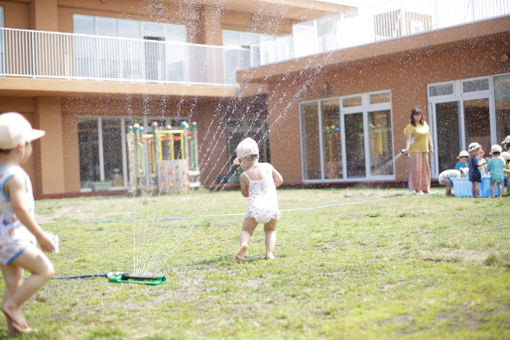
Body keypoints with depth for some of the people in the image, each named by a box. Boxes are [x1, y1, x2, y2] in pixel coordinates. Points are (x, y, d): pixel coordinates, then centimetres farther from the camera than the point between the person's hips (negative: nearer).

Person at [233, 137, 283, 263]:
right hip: (271, 206, 2)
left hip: (255, 207, -2)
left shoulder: (244, 176, 0)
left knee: (246, 230, 13)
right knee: (270, 230, 25)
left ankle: (243, 244, -20)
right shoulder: (268, 167, 6)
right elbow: (279, 180, 19)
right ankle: (269, 252, 2)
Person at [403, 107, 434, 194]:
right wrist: (407, 147, -32)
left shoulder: (424, 124, 12)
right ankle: (417, 189, -7)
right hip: (415, 150, -6)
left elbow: (428, 136, 20)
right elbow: (409, 138, -17)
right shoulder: (410, 126, -7)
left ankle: (425, 188, 15)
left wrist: (431, 147, 16)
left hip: (424, 150, 6)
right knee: (417, 168, -10)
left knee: (425, 168, 8)